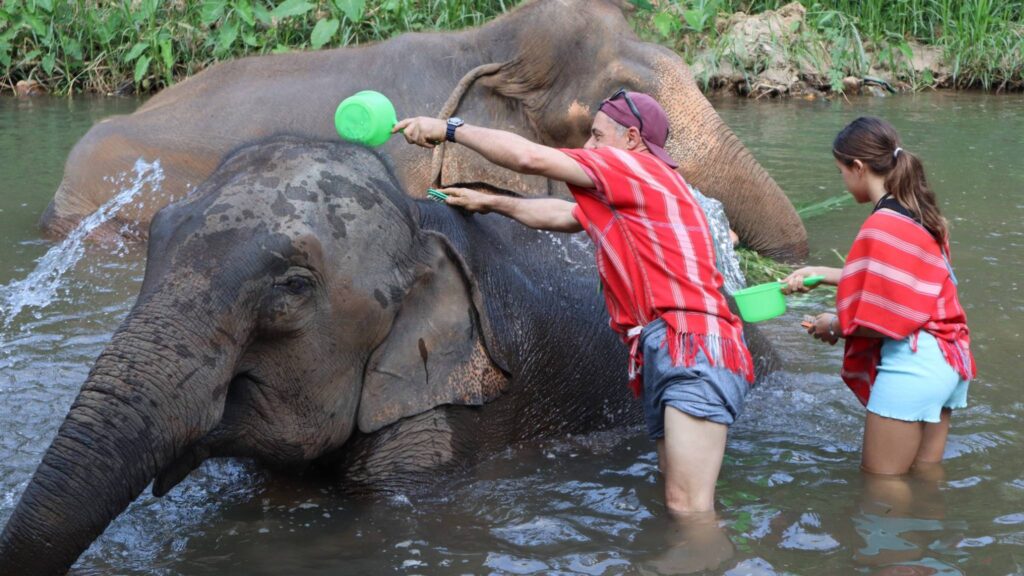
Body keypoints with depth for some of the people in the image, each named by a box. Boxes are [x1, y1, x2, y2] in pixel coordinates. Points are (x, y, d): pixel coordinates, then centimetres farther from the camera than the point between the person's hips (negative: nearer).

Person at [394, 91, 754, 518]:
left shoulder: (638, 167, -1)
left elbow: (530, 157, -6)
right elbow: (561, 215, 42)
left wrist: (450, 129, 3)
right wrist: (491, 203, 47)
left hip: (695, 353, -10)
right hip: (665, 359, 10)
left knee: (688, 508, -19)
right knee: (682, 507, 7)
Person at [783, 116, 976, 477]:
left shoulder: (884, 226, -20)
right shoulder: (919, 214, 8)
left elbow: (882, 317, -20)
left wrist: (834, 325, -1)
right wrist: (818, 273, 20)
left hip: (910, 364, -9)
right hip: (947, 362, 9)